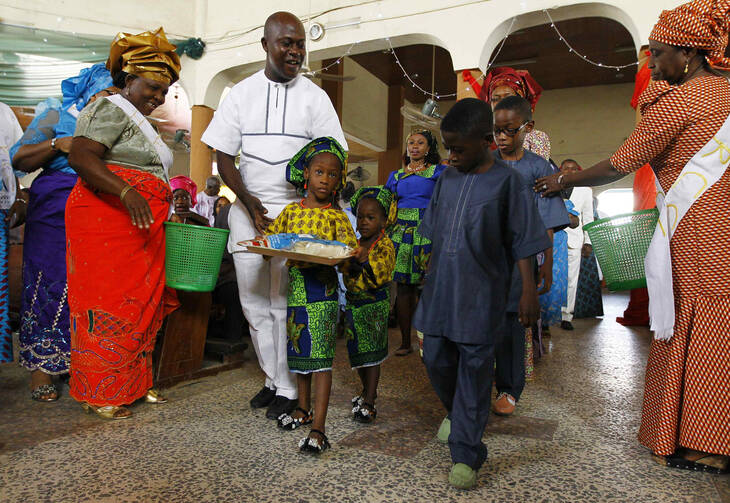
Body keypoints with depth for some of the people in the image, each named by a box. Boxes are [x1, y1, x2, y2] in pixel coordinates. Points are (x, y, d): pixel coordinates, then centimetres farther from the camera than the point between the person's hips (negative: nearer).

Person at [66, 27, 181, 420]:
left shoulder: (140, 122, 23)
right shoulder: (112, 110, -6)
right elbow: (80, 156, -19)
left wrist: (168, 203, 20)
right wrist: (125, 192, -30)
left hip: (140, 228, 9)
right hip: (106, 222, -9)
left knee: (140, 302, 10)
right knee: (108, 302, -5)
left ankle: (134, 382, 21)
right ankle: (98, 393, 6)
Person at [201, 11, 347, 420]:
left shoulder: (314, 96, 4)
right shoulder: (242, 93, 8)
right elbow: (224, 156, 5)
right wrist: (248, 202, -9)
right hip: (248, 210, 3)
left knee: (286, 305, -2)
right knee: (255, 304, 8)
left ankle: (289, 389, 12)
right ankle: (273, 379, 23)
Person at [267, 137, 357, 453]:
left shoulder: (337, 217, -4)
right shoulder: (291, 211, 9)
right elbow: (271, 238, 16)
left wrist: (320, 262, -27)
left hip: (323, 292, -5)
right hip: (296, 289, 5)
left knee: (320, 357, -5)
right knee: (299, 351, 17)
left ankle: (318, 429, -1)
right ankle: (304, 409, 35)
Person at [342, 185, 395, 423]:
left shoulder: (385, 245, -12)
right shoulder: (356, 244, 9)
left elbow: (381, 276, -25)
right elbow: (346, 271, 17)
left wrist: (367, 261, -39)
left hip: (374, 305, -7)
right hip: (354, 303, 7)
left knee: (371, 354, -2)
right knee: (358, 351, 16)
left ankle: (369, 402, 6)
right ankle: (367, 390, 36)